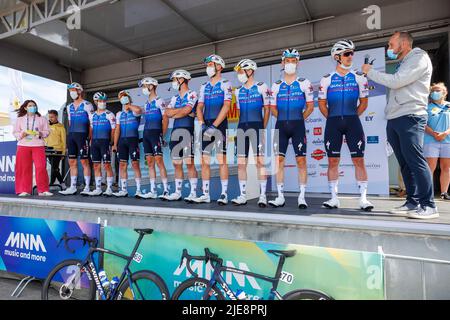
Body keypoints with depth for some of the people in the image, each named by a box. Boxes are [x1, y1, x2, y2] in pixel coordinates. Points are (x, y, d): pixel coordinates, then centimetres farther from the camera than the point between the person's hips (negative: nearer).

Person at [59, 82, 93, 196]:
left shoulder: (87, 105, -2)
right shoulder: (69, 107, 18)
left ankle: (87, 187, 0)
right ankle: (72, 187, 13)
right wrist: (70, 134, 14)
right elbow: (70, 122, 22)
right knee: (72, 162, 7)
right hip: (71, 135, 7)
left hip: (82, 135, -7)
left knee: (84, 161, -6)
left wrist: (90, 137, -10)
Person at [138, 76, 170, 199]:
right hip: (146, 134, 8)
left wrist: (162, 135, -9)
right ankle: (153, 191, 10)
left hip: (155, 133, -8)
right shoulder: (146, 104, 19)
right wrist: (146, 133, 13)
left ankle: (166, 190, -6)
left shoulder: (159, 101, -4)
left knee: (159, 161, -11)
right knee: (150, 163, 6)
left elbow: (165, 119, -9)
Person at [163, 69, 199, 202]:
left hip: (187, 130, -7)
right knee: (176, 164, 7)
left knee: (189, 162, -9)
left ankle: (193, 192, -4)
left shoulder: (192, 94, 1)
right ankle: (177, 192, 14)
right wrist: (183, 110, -2)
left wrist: (174, 113, 3)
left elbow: (186, 110, -12)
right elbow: (168, 113, 8)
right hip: (175, 131, 7)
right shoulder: (175, 98, 21)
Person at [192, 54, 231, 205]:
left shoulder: (225, 84, 1)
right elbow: (199, 107, 12)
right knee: (204, 161, 4)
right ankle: (205, 194, 12)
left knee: (222, 160, -7)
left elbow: (226, 107, -10)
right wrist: (203, 124, -5)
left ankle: (224, 194, 0)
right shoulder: (204, 87, 18)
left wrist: (214, 126, -16)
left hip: (220, 125, -5)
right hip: (206, 126, 6)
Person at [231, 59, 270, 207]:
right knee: (241, 163, 2)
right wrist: (243, 125, 14)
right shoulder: (238, 91, 16)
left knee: (260, 161, -6)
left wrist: (262, 128, 1)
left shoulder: (261, 87, 2)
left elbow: (267, 110, 3)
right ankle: (243, 195, 10)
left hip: (256, 126, -5)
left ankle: (263, 196, 1)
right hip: (241, 127, 5)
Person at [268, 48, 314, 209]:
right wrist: (285, 119, 10)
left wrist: (298, 119, 4)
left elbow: (310, 106, 6)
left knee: (301, 160, -4)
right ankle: (280, 197, 5)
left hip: (298, 125, -2)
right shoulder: (276, 85, 11)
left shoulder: (304, 83, 5)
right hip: (281, 126, 2)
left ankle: (301, 197, 3)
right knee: (279, 159, -2)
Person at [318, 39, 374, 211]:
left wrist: (352, 117, 6)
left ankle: (363, 198, 3)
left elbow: (364, 102, 11)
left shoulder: (359, 77, 8)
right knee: (333, 160, 1)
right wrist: (332, 119, 6)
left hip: (352, 121, 0)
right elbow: (322, 104, 10)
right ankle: (334, 198, 10)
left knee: (359, 159, -3)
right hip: (333, 123, 0)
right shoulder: (327, 79, 7)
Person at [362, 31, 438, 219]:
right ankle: (413, 203, 10)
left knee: (415, 161, -13)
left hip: (410, 117, -8)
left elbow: (395, 81, -13)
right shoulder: (403, 63, 26)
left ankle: (428, 206, -8)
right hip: (394, 119, 8)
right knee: (405, 164, 6)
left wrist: (370, 72, -2)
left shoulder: (419, 58, -1)